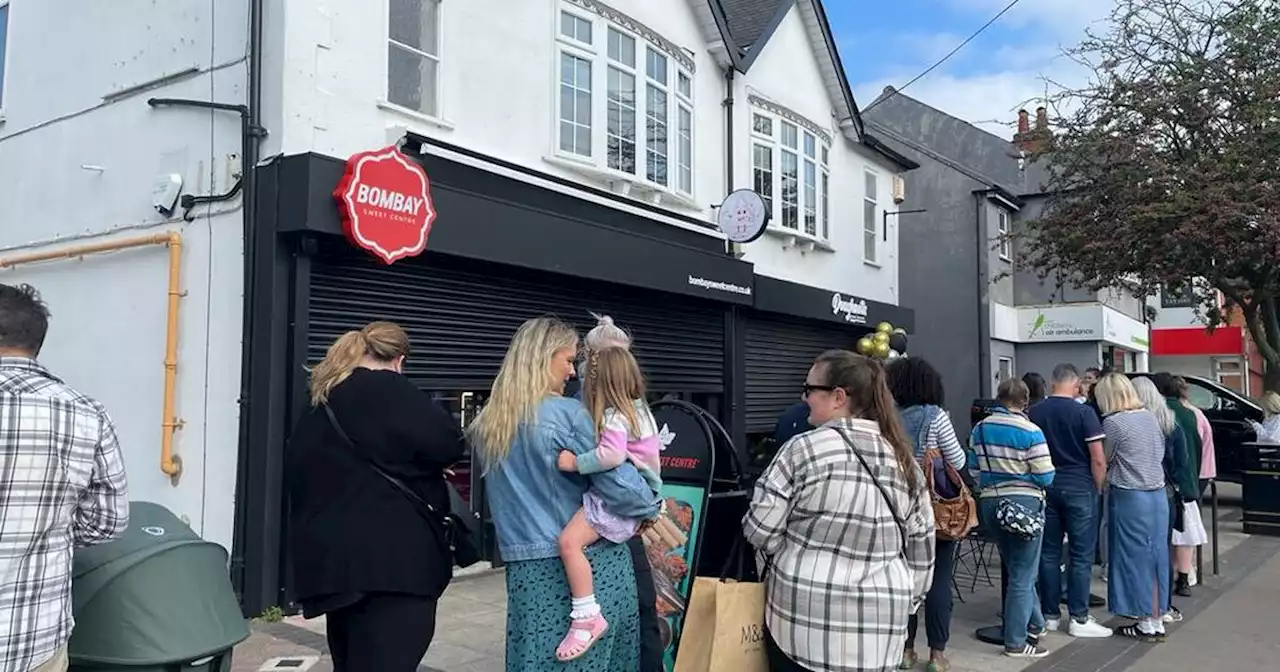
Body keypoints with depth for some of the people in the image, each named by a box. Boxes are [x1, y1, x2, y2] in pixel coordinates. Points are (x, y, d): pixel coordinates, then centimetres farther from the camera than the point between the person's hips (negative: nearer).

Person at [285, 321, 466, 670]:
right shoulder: (387, 389, -8)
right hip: (391, 561, -8)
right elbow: (448, 444, -14)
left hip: (331, 558, 9)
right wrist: (432, 411, 5)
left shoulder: (320, 406, 15)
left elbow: (297, 474, 23)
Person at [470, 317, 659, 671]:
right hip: (591, 565, -5)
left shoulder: (487, 426, 5)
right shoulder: (569, 415, -14)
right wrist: (650, 510, 2)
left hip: (527, 568, 5)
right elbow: (616, 482, -14)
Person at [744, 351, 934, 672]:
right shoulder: (904, 460, 4)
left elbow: (759, 532, -9)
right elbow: (922, 547, 9)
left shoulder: (803, 449, -11)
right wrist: (907, 601, 21)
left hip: (803, 619, -4)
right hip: (879, 626, 5)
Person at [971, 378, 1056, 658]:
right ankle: (1016, 642, 9)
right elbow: (1045, 477, -13)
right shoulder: (1031, 432, -13)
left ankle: (1034, 624, 35)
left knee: (1016, 569, 22)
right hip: (1024, 505, -6)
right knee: (1023, 575, 4)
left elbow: (973, 469, 8)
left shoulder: (979, 430, 3)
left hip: (989, 503, 6)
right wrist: (1024, 472, 7)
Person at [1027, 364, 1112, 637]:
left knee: (1049, 553, 10)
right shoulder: (1084, 413, -9)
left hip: (1045, 487, 4)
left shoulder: (1033, 413, 2)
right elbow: (1098, 459, -10)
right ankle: (1079, 619, 6)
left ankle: (1050, 615, 16)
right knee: (1081, 555, 3)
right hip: (1078, 487, -4)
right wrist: (1099, 489, 1)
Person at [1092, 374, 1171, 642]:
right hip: (1158, 494, 7)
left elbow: (1104, 460, -2)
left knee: (1135, 558, 3)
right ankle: (1157, 618, 18)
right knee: (1155, 557, 11)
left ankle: (1147, 624, 9)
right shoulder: (1151, 416, 7)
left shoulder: (1113, 422, -12)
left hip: (1130, 497, -7)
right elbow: (1160, 454, 14)